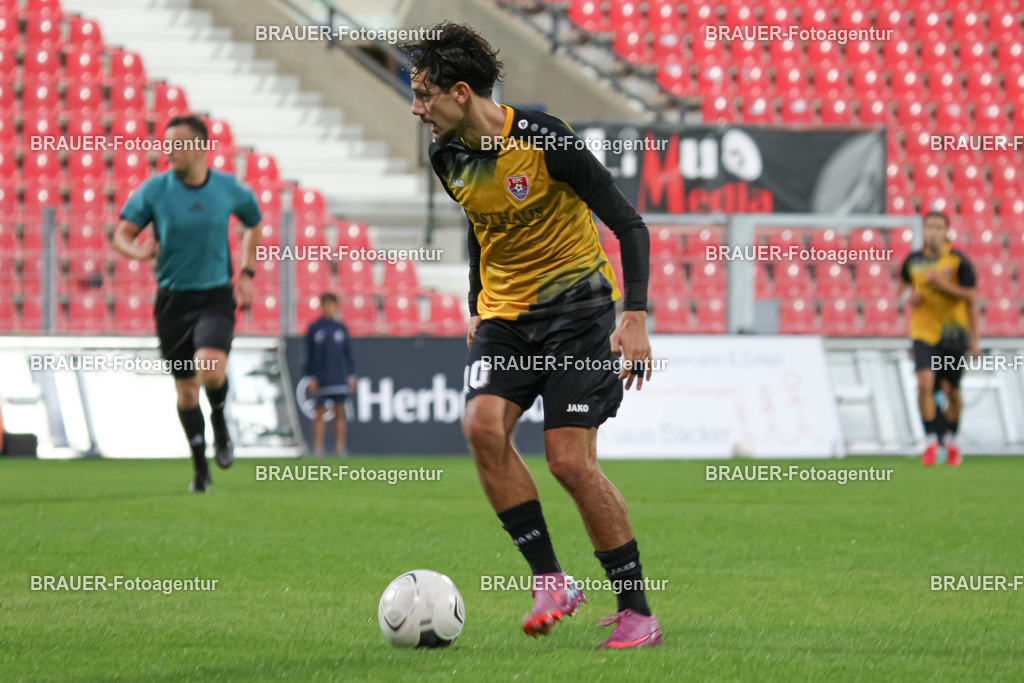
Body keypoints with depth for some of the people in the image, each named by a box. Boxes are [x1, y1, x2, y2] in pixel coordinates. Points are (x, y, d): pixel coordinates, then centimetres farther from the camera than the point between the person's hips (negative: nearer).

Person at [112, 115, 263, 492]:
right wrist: (137, 250, -26)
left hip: (216, 295, -1)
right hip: (172, 298, 1)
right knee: (186, 387, 4)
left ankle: (219, 418, 9)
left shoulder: (229, 189, -2)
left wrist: (247, 274, 9)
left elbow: (254, 224, 18)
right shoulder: (154, 190, -4)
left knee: (210, 369, -25)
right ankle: (201, 469, 20)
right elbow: (121, 235, -3)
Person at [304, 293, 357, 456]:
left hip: (339, 378, 2)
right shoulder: (314, 328, 2)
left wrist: (351, 376, 8)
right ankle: (318, 450, 0)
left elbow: (348, 353, 13)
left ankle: (340, 449, 3)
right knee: (320, 413, -2)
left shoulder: (341, 328, 10)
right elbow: (310, 355, 3)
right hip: (322, 379, -2)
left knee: (340, 412, 0)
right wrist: (311, 377, -3)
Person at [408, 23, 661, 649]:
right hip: (504, 312, 6)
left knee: (571, 460, -13)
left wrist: (636, 318, -24)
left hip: (575, 304, -6)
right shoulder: (449, 156, 1)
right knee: (483, 424, -20)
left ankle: (638, 613, 0)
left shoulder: (544, 141, -19)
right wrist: (477, 310, 21)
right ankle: (551, 582, -10)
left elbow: (629, 225, -15)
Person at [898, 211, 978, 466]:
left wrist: (943, 284, -19)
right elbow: (904, 284, 18)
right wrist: (908, 296, -2)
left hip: (953, 334, -1)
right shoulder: (913, 260, 1)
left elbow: (970, 296, -8)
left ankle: (951, 440, 29)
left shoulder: (958, 261, -8)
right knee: (925, 383, -17)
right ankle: (931, 442, -10)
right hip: (923, 331, 1)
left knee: (951, 390, 7)